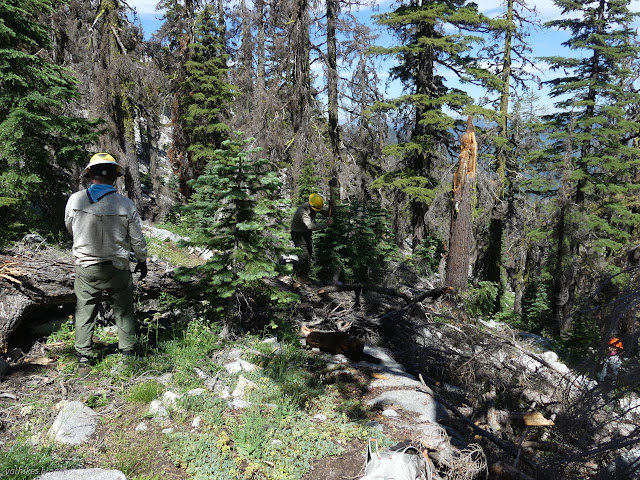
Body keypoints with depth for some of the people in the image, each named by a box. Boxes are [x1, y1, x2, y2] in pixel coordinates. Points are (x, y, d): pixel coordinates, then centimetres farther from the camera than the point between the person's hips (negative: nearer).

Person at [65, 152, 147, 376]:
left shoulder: (75, 200, -9)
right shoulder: (126, 205, -14)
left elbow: (70, 228, 10)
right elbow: (137, 239, -4)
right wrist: (142, 261, 13)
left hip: (86, 268, 1)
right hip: (117, 269, -1)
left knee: (84, 314, 14)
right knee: (123, 313, 14)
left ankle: (83, 360, 20)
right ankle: (128, 355, 24)